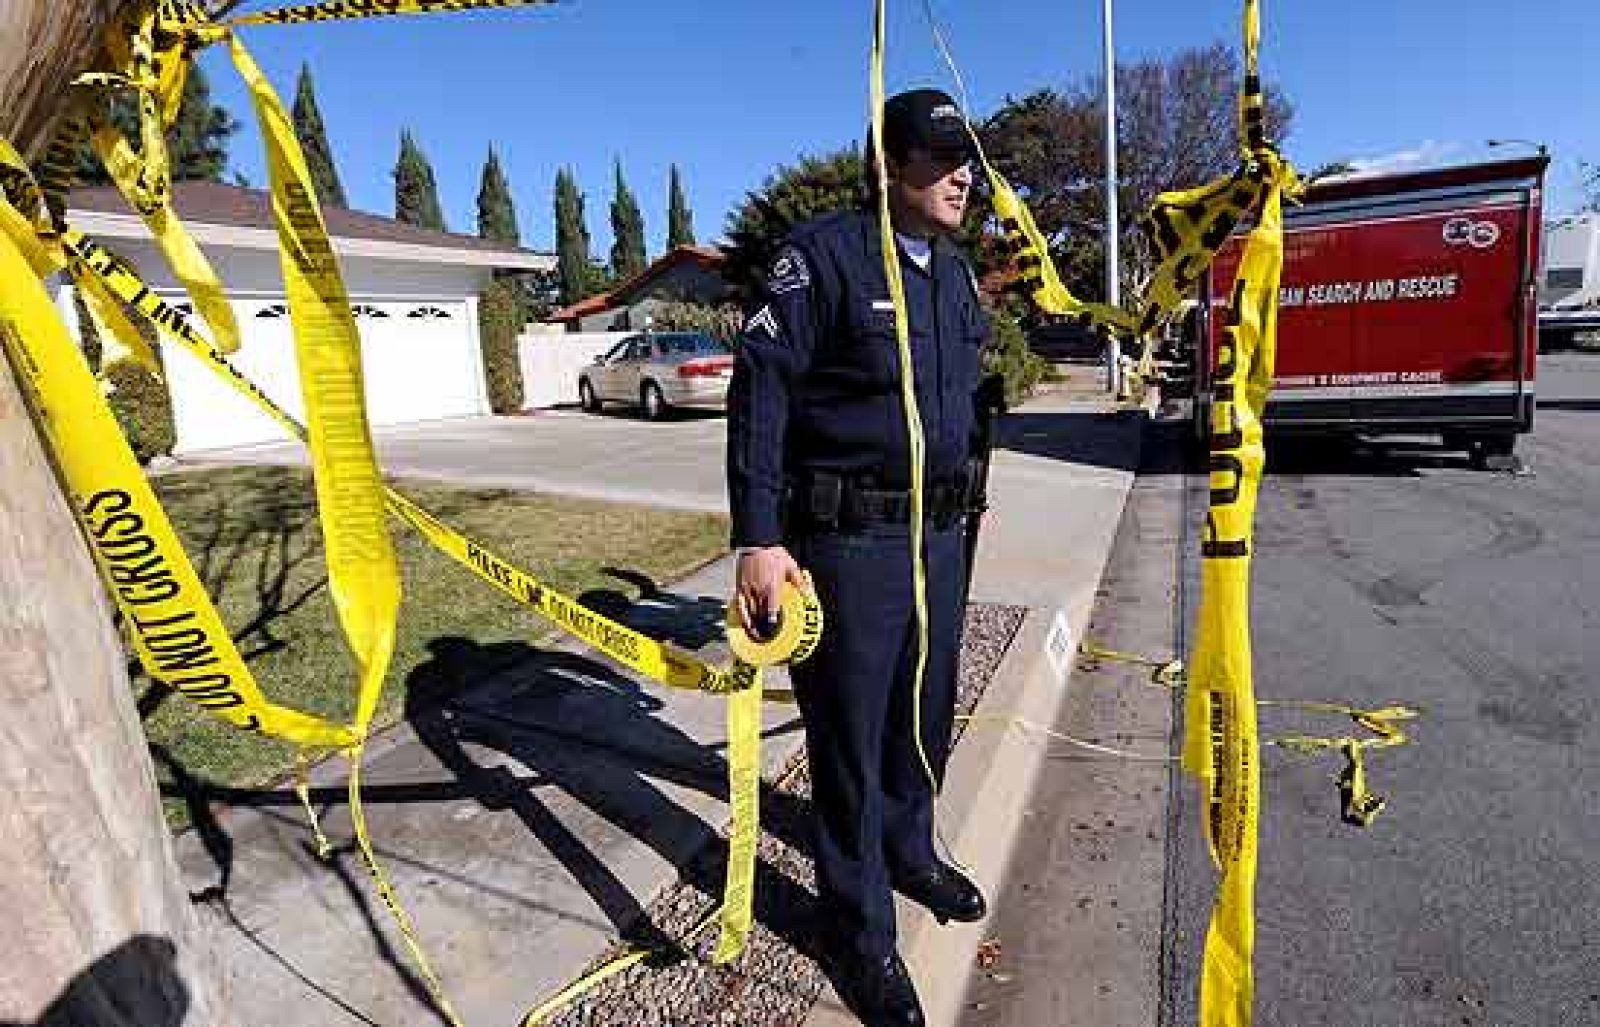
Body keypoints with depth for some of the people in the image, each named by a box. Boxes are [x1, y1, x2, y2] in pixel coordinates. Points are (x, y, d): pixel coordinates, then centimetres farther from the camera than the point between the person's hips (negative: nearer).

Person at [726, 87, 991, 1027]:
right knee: (851, 732, 6)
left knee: (928, 710, 20)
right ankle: (863, 930, 28)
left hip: (939, 533, 8)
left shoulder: (959, 272, 14)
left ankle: (909, 851, 47)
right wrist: (758, 537, -20)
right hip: (847, 539, -7)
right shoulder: (826, 253, -10)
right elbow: (759, 387, -15)